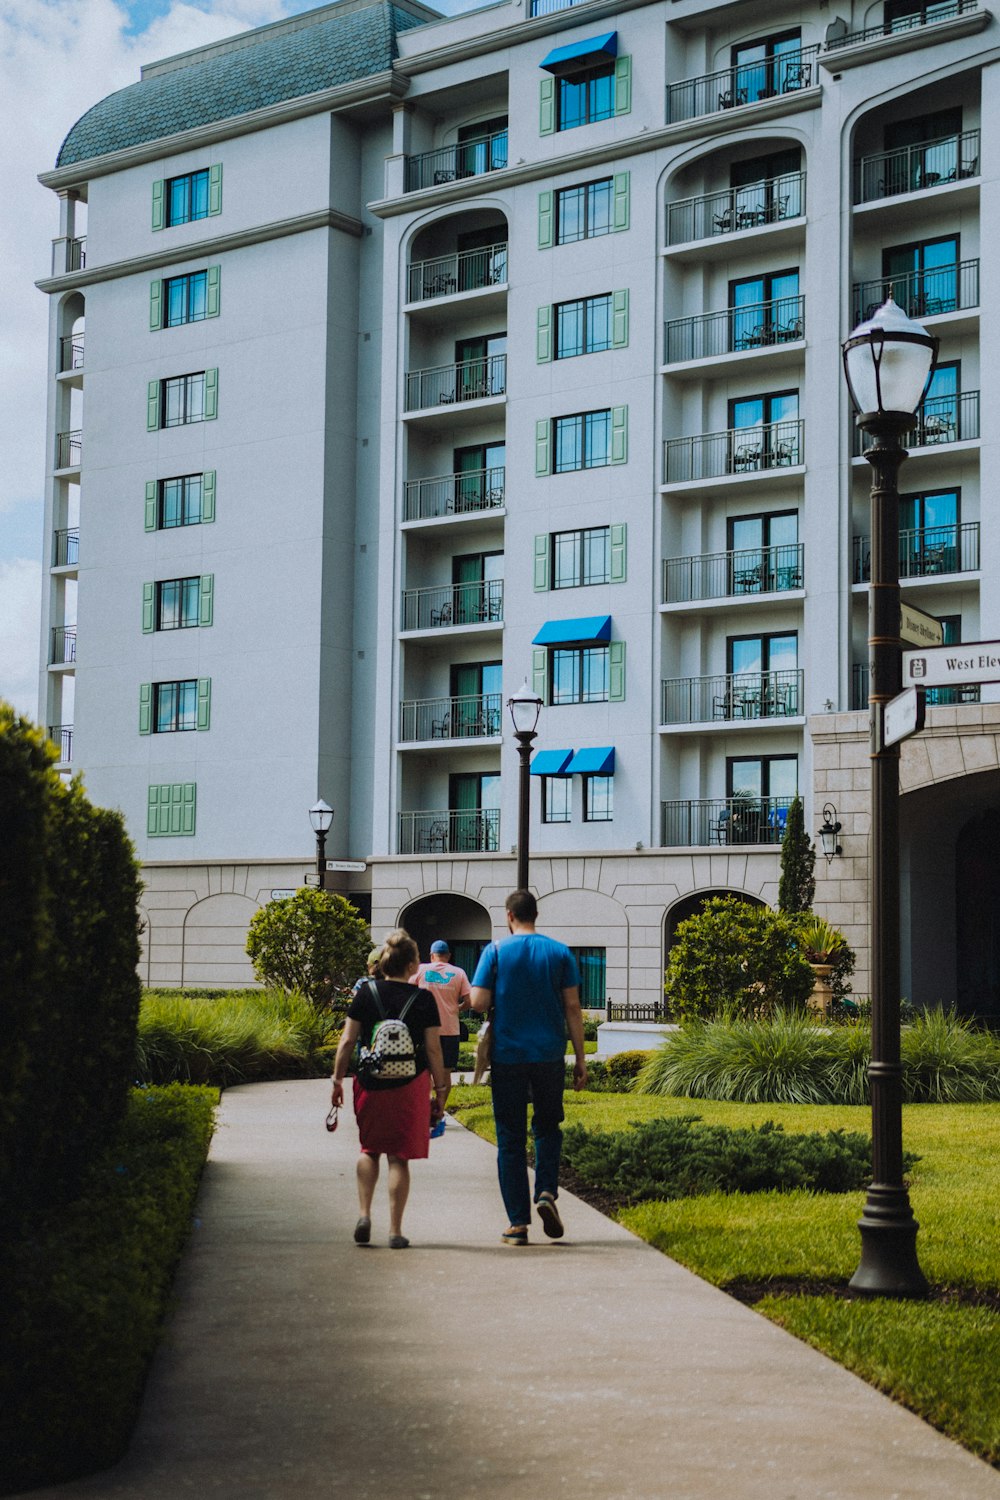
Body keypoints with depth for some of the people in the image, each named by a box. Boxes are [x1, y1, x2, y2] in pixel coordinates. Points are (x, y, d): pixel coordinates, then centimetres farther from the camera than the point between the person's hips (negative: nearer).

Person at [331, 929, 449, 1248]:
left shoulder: (366, 994, -1)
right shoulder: (423, 1000, -5)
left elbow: (347, 1041, 0)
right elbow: (433, 1049, -3)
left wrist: (338, 1079, 8)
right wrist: (441, 1089, 5)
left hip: (370, 1085, 2)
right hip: (410, 1085, -2)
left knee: (369, 1149, 21)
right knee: (399, 1157, 5)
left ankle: (364, 1216, 10)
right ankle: (395, 1231, 5)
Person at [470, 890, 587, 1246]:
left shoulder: (496, 951, -3)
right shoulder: (560, 952, 2)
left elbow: (478, 1002, -9)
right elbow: (572, 1008, 0)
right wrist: (580, 1060, 5)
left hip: (507, 1056, -1)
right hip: (549, 1056, 2)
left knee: (510, 1139, 5)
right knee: (547, 1126, 20)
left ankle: (518, 1223, 4)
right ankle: (546, 1192, -1)